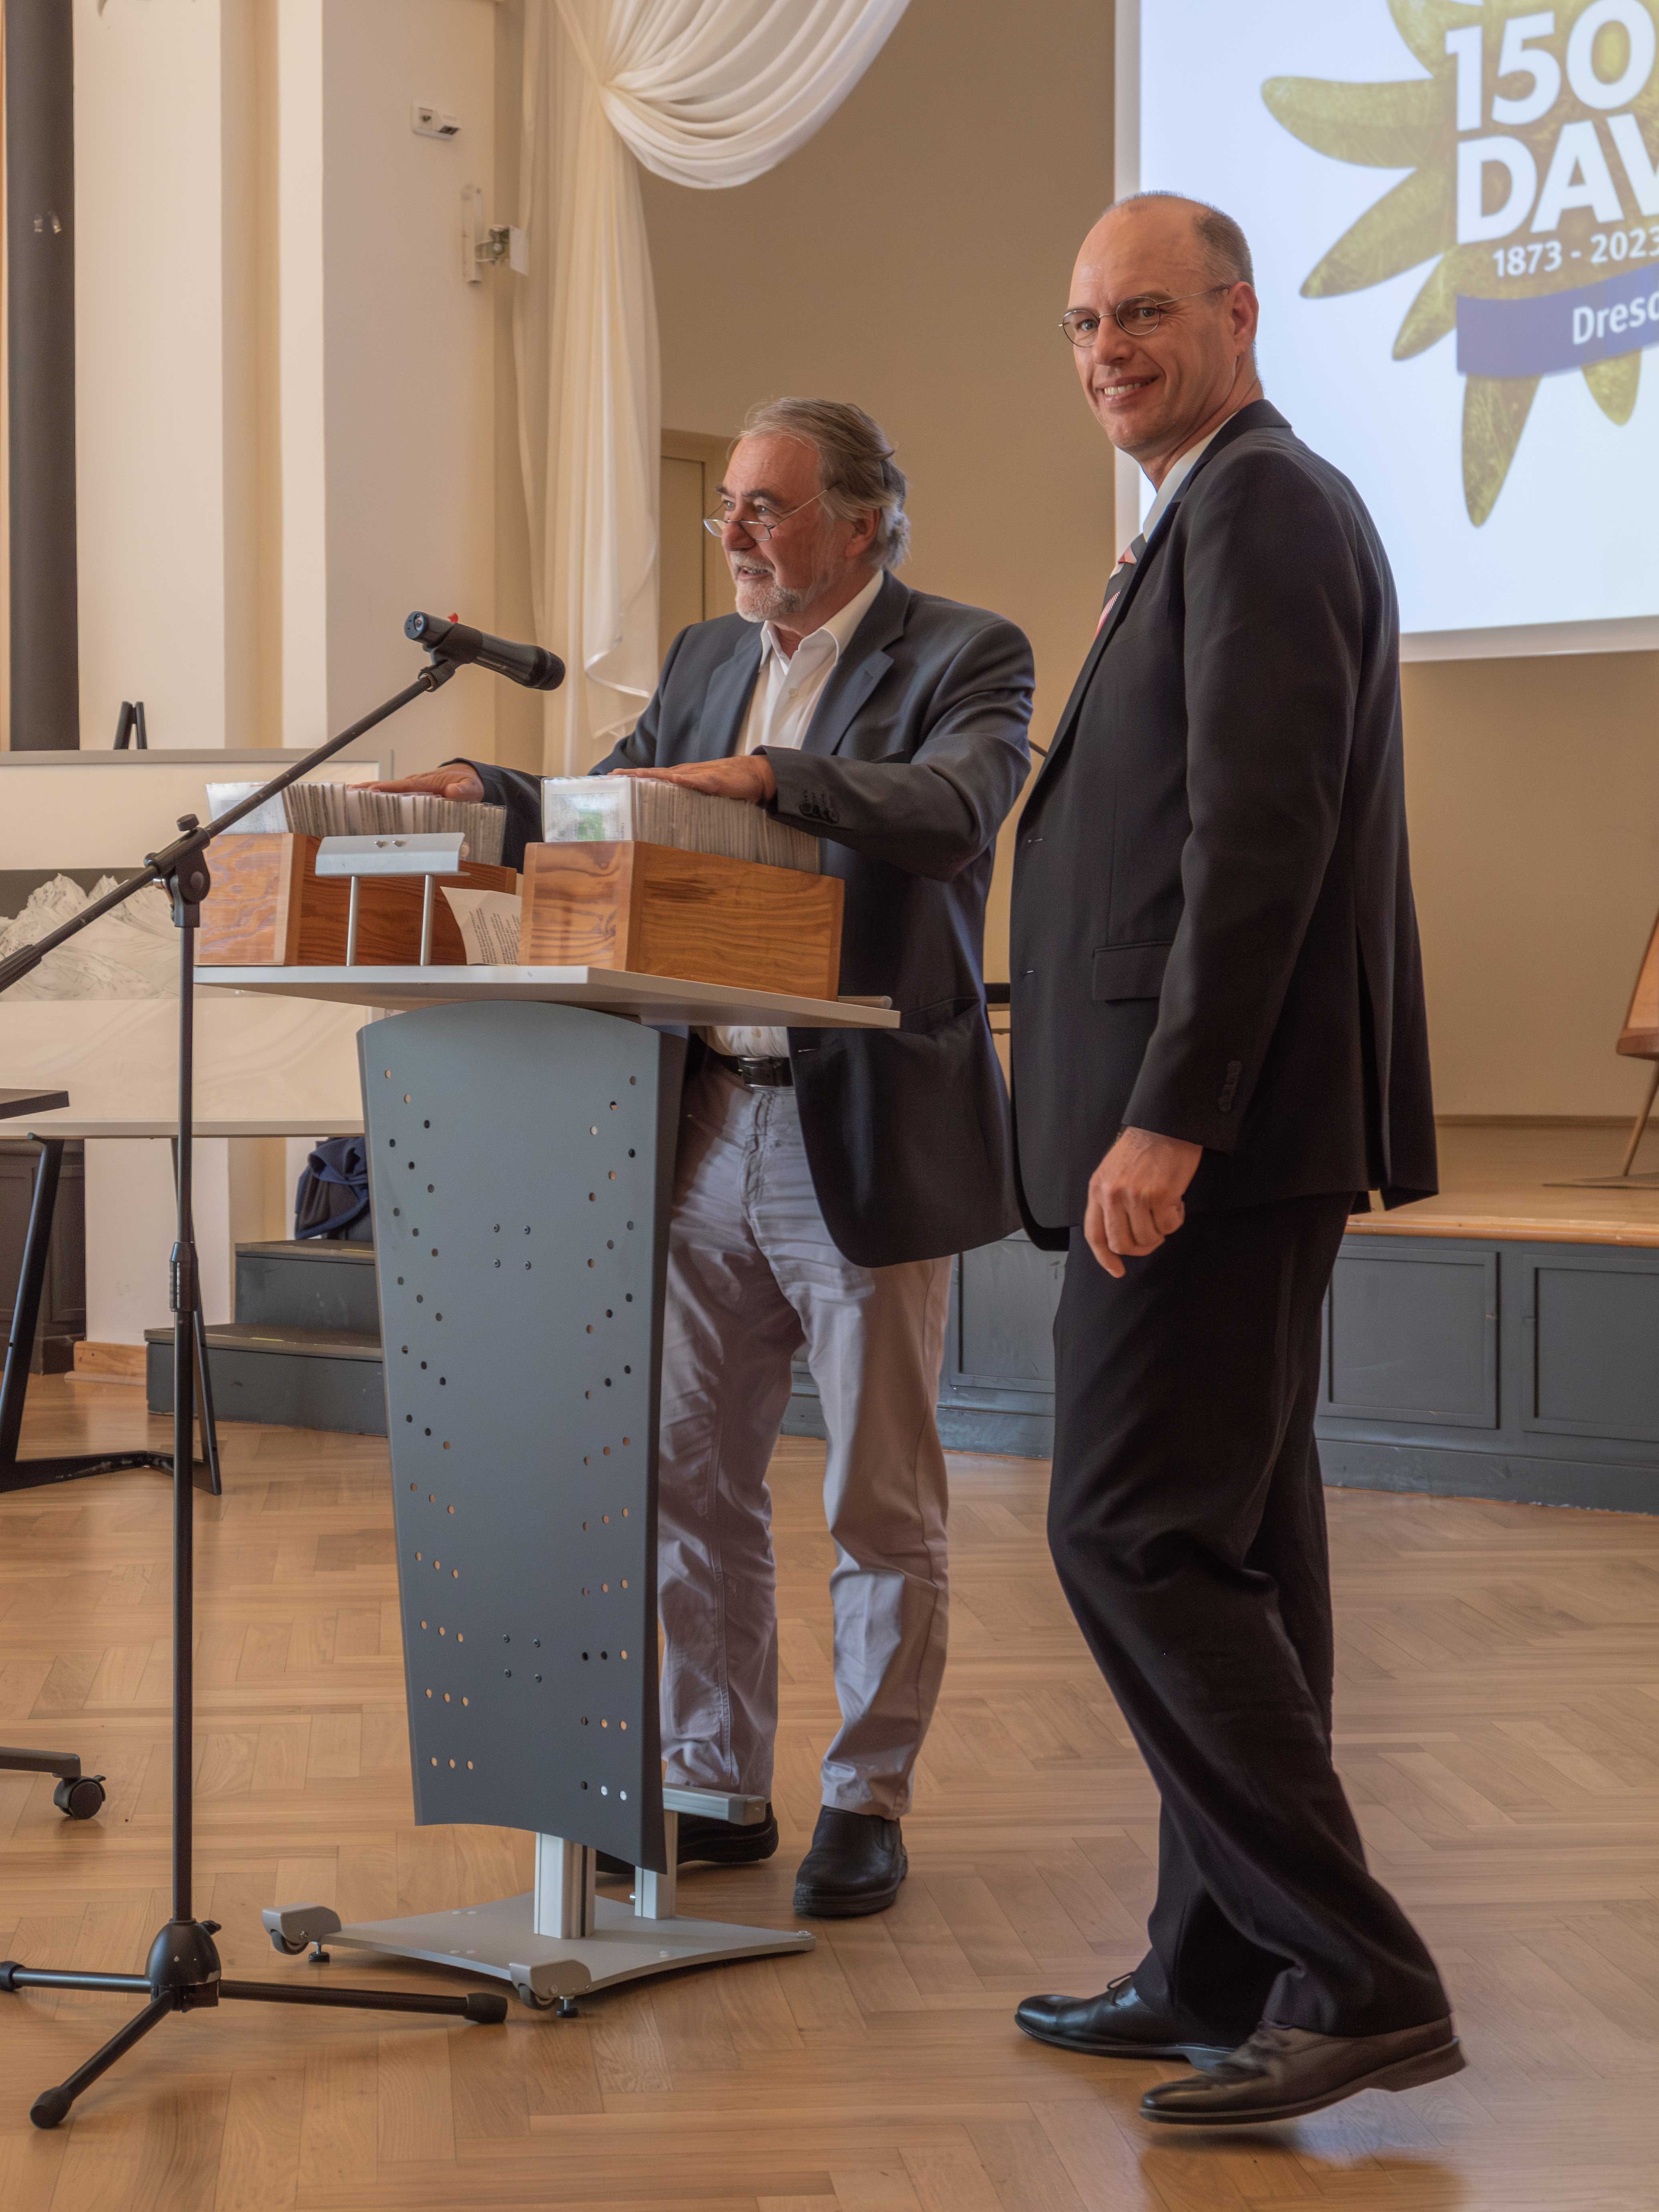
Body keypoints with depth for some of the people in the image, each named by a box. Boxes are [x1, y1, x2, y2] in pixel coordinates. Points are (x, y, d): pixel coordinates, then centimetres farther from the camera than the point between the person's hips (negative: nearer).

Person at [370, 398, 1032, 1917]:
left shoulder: (965, 656, -5)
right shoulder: (705, 660, 15)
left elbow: (953, 808, -24)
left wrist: (766, 775, -34)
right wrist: (477, 795, -2)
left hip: (868, 1142, -6)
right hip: (708, 1132, 6)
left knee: (882, 1507, 4)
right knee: (690, 1486, 11)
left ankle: (868, 1805, 17)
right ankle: (717, 1789, 24)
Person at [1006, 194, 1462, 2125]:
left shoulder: (1260, 510, -10)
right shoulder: (1225, 518, 21)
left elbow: (1261, 839, -21)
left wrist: (1165, 1120, -24)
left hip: (1215, 1120, -11)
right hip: (1217, 1125, 11)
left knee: (1136, 1535, -11)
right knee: (1222, 1546, 11)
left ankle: (1357, 1978, -8)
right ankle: (1225, 1972, 18)